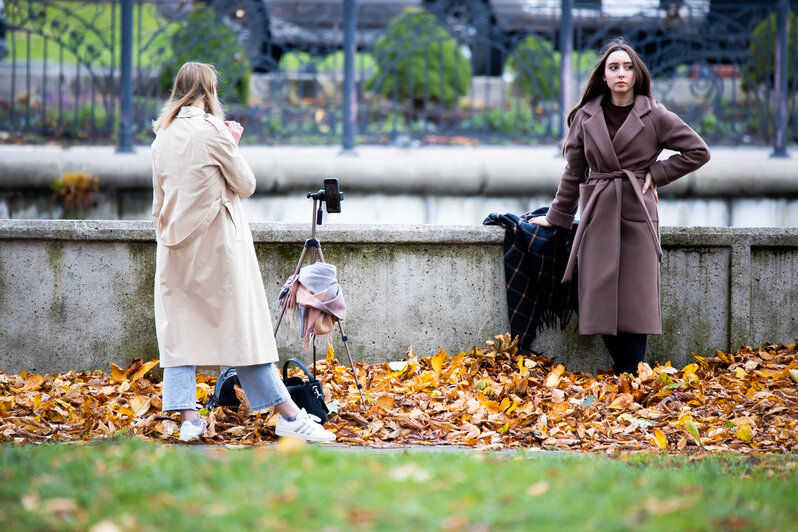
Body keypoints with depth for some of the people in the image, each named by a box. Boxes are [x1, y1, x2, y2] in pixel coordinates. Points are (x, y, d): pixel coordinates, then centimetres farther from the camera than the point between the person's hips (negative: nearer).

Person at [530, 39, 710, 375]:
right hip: (599, 217, 2)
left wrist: (657, 174, 0)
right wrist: (557, 217, 16)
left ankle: (631, 378, -3)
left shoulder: (655, 117, 1)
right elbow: (574, 171, 14)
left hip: (638, 214, -2)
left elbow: (698, 152, 6)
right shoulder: (585, 117, 6)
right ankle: (622, 368, 10)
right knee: (601, 299, -2)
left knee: (635, 298, -6)